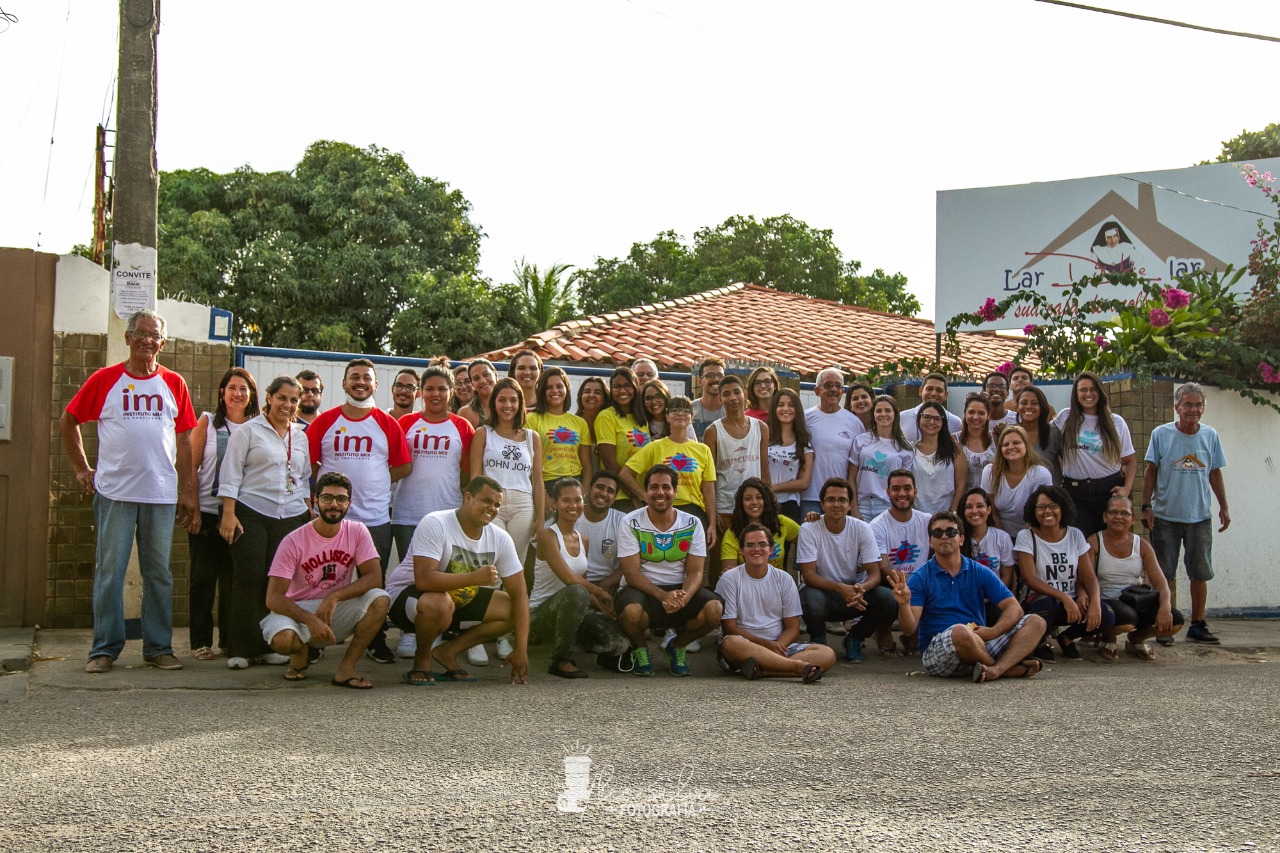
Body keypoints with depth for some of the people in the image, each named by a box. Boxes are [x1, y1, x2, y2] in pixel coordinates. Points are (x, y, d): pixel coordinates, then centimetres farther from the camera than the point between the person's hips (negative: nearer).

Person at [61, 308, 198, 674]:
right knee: (109, 571, 1)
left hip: (162, 494, 2)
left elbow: (184, 442, 8)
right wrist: (81, 469, 7)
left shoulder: (174, 384, 8)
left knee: (159, 573, 6)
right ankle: (104, 648, 8)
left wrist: (189, 493, 4)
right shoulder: (104, 380, 3)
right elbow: (67, 422, 11)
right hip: (114, 492, -1)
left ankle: (159, 647, 14)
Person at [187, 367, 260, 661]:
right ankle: (201, 642, 9)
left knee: (234, 578, 6)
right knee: (203, 576, 2)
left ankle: (230, 639, 16)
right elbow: (191, 465, -1)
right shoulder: (208, 422, 2)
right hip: (207, 511, -2)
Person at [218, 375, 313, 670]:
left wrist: (309, 516, 15)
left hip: (291, 517, 4)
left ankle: (269, 646, 7)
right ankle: (240, 649, -3)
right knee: (249, 578, -8)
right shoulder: (248, 431, 3)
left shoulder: (300, 436, 17)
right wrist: (229, 513, -10)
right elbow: (230, 473, -2)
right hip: (251, 515, -4)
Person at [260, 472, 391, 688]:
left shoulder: (357, 532, -4)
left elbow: (375, 578, -13)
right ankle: (301, 652, 4)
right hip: (299, 610, -2)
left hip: (339, 610, 2)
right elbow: (273, 597, -17)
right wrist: (310, 620, -32)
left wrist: (334, 597, -27)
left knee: (380, 599, -26)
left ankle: (346, 668, -15)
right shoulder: (294, 542, -12)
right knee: (282, 640, -36)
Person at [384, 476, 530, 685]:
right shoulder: (434, 525, -25)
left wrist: (521, 649, -16)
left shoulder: (501, 539, -7)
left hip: (460, 599, 7)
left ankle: (448, 651, -1)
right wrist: (474, 577, -42)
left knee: (513, 610, -8)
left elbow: (520, 593, -8)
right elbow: (423, 579, -36)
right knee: (440, 603, -40)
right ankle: (422, 660, -10)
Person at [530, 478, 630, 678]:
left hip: (573, 610, 6)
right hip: (539, 614, -6)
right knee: (576, 592, -39)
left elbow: (582, 581, 10)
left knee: (618, 642, -20)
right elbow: (569, 578, -20)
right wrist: (601, 593, -8)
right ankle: (561, 659, -21)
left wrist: (600, 606, -7)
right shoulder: (547, 535, -11)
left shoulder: (584, 540, 12)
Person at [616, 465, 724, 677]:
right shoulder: (631, 523, -5)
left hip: (680, 589, 2)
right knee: (631, 611, -38)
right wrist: (663, 596, -27)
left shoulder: (692, 524, 1)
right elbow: (631, 573, -12)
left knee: (714, 609, -27)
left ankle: (677, 647, 6)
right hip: (642, 588, -2)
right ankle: (639, 649, 2)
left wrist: (684, 596, -27)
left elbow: (695, 572, -3)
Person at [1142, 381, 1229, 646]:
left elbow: (1215, 474, 12)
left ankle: (1197, 625, 17)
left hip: (1200, 516, 2)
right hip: (1165, 516, -2)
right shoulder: (1161, 434, -3)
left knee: (1200, 573, 6)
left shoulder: (1210, 435, 4)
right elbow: (1151, 472, 0)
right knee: (1164, 575, 2)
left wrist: (1224, 508, 10)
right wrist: (1146, 507, -5)